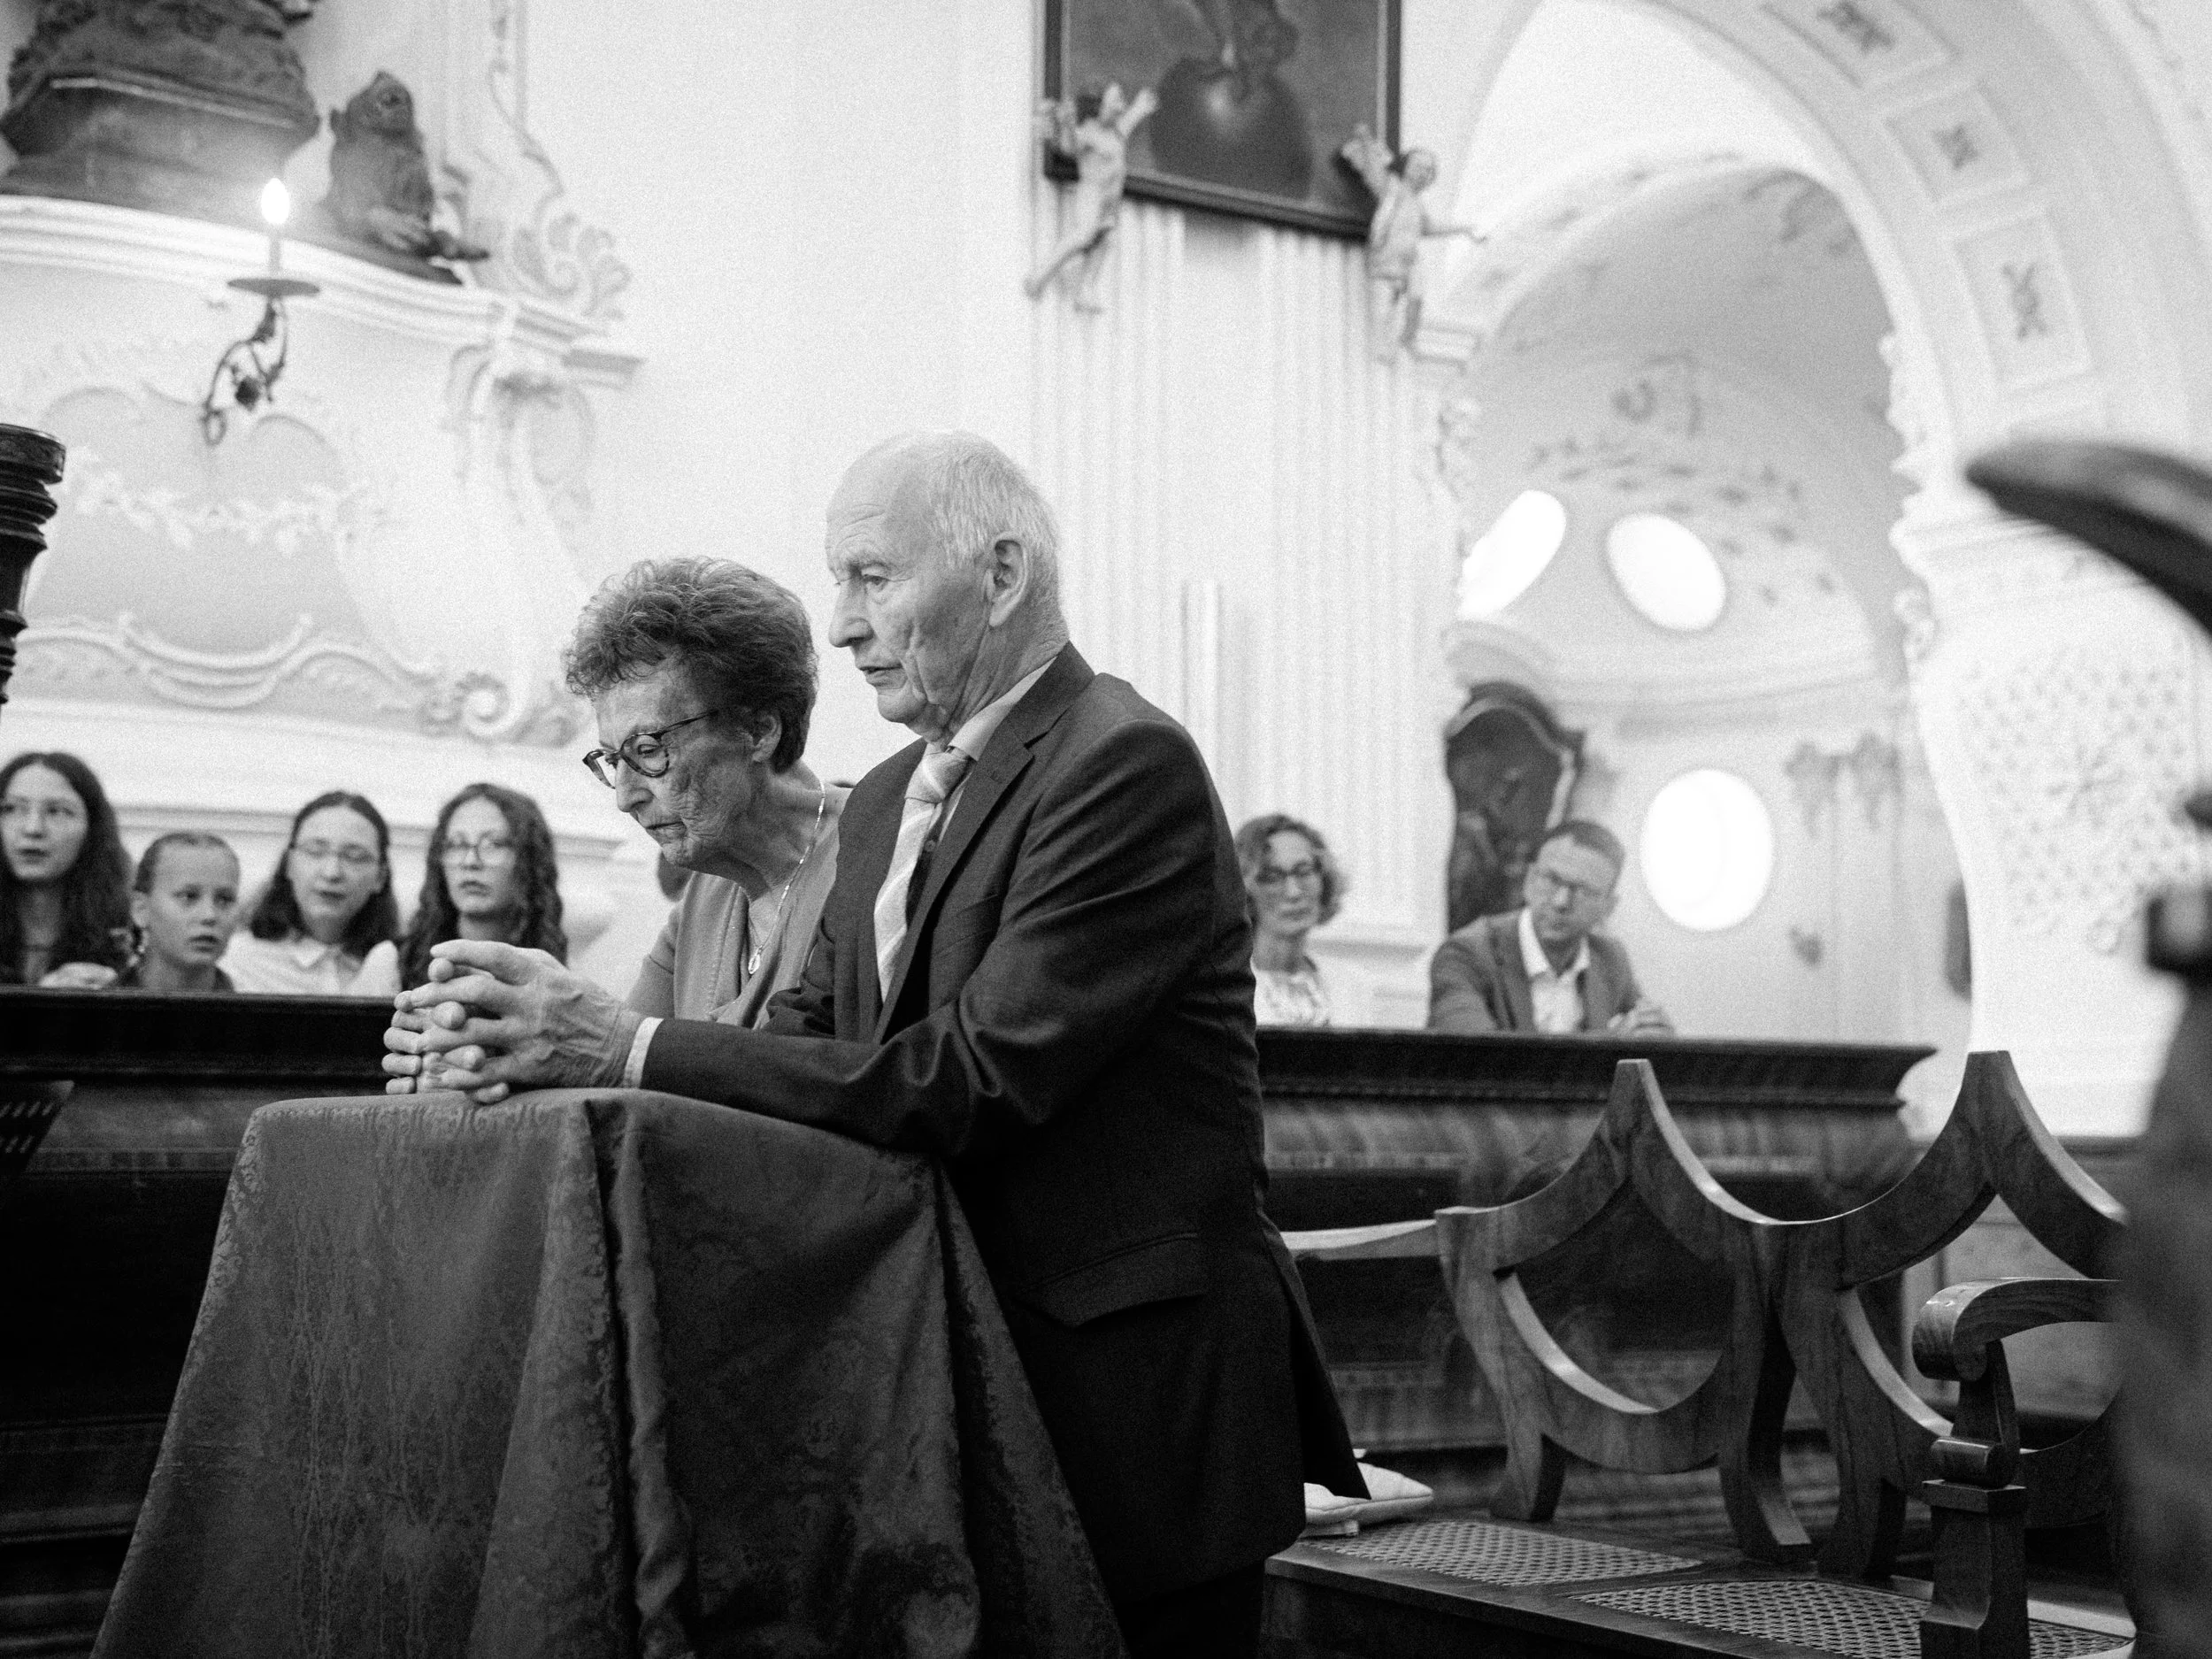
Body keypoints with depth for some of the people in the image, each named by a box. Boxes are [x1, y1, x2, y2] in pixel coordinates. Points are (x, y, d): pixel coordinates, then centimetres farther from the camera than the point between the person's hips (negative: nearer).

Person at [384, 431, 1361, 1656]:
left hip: (1131, 1391, -7)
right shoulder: (888, 800, 12)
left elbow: (973, 1078, -23)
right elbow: (811, 1044, 6)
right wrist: (546, 1048, -10)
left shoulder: (1128, 765, -16)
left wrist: (633, 1047, -23)